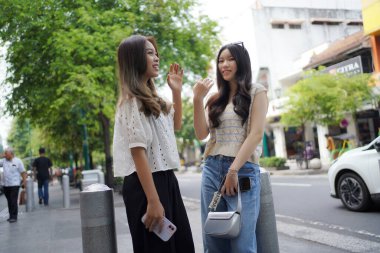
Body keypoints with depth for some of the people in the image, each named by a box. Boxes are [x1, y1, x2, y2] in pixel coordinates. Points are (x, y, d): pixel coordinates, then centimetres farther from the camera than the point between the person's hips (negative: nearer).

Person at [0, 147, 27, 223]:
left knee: (13, 201, -6)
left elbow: (23, 172, -3)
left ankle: (14, 217, -1)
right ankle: (11, 216, 20)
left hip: (14, 185, -5)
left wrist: (24, 181, -8)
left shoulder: (17, 161, -4)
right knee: (9, 201, 11)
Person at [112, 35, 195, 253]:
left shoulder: (152, 98, 14)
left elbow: (176, 126, 29)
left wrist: (177, 91, 18)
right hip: (146, 183, -9)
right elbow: (138, 152, -20)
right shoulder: (131, 101, -13)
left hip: (166, 179, 9)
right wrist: (152, 200, -23)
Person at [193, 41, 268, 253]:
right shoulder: (216, 99, 18)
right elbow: (202, 134, 7)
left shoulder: (256, 92, 6)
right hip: (212, 170, 5)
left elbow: (256, 134, -6)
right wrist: (198, 99, -3)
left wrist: (233, 170, -13)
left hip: (243, 170, -4)